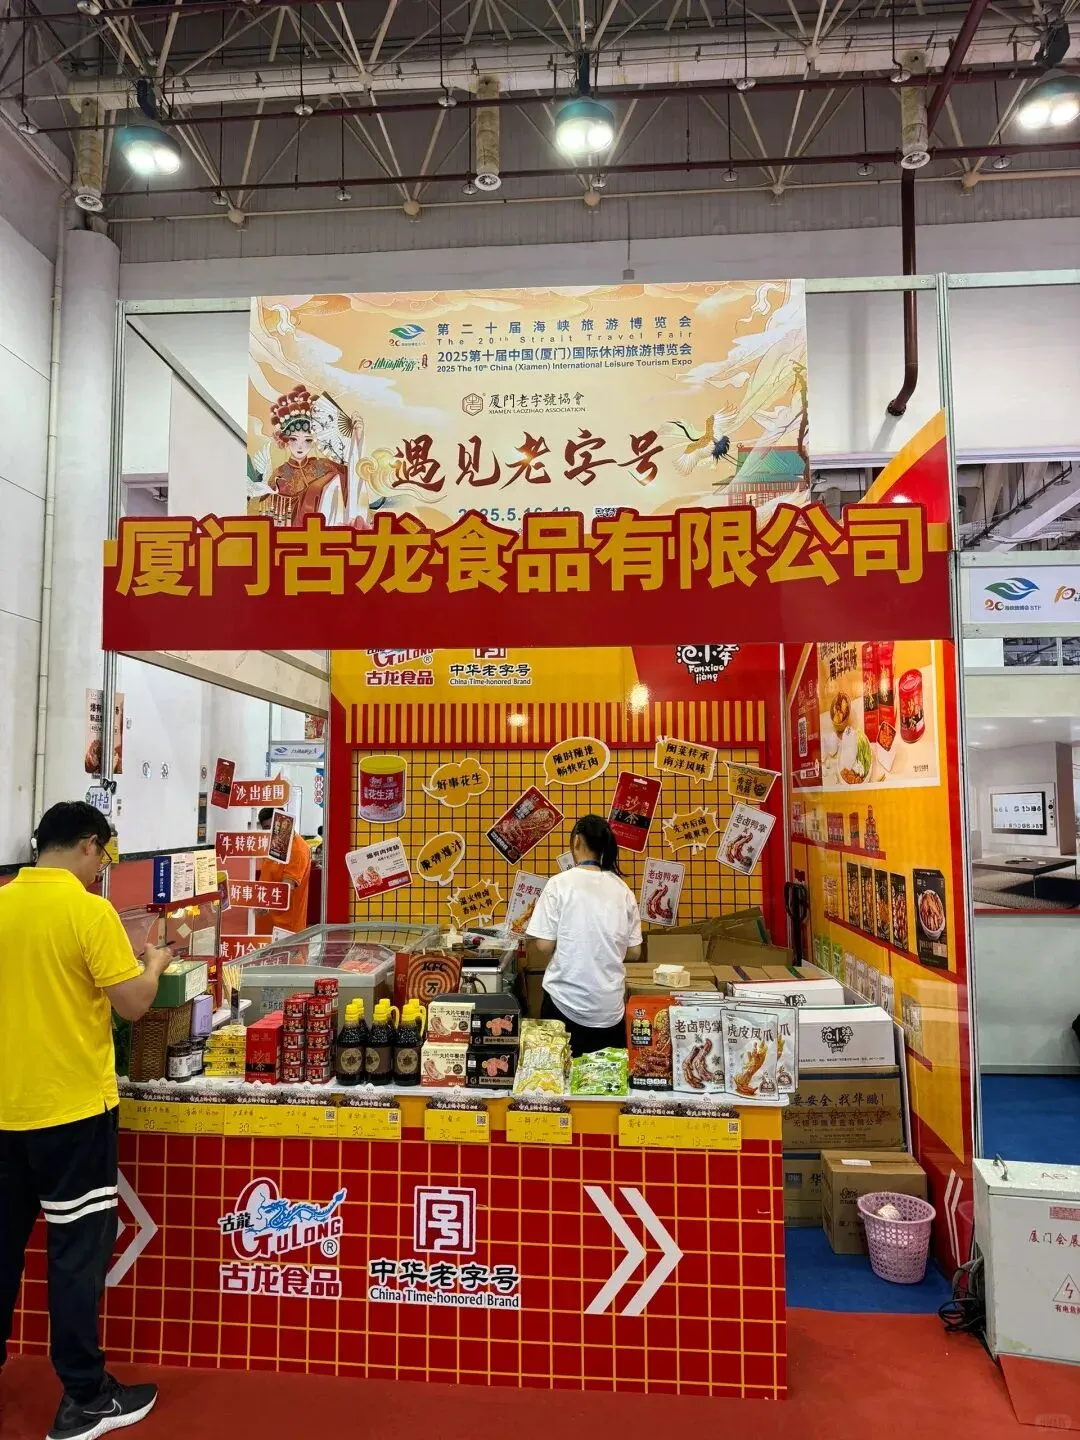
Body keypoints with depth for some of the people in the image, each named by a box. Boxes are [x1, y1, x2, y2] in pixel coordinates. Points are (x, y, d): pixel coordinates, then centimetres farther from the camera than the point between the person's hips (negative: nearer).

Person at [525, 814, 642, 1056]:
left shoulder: (560, 883, -8)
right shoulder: (622, 888, 3)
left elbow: (543, 947, -10)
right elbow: (634, 952, 8)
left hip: (566, 1004, -3)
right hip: (611, 1006, 4)